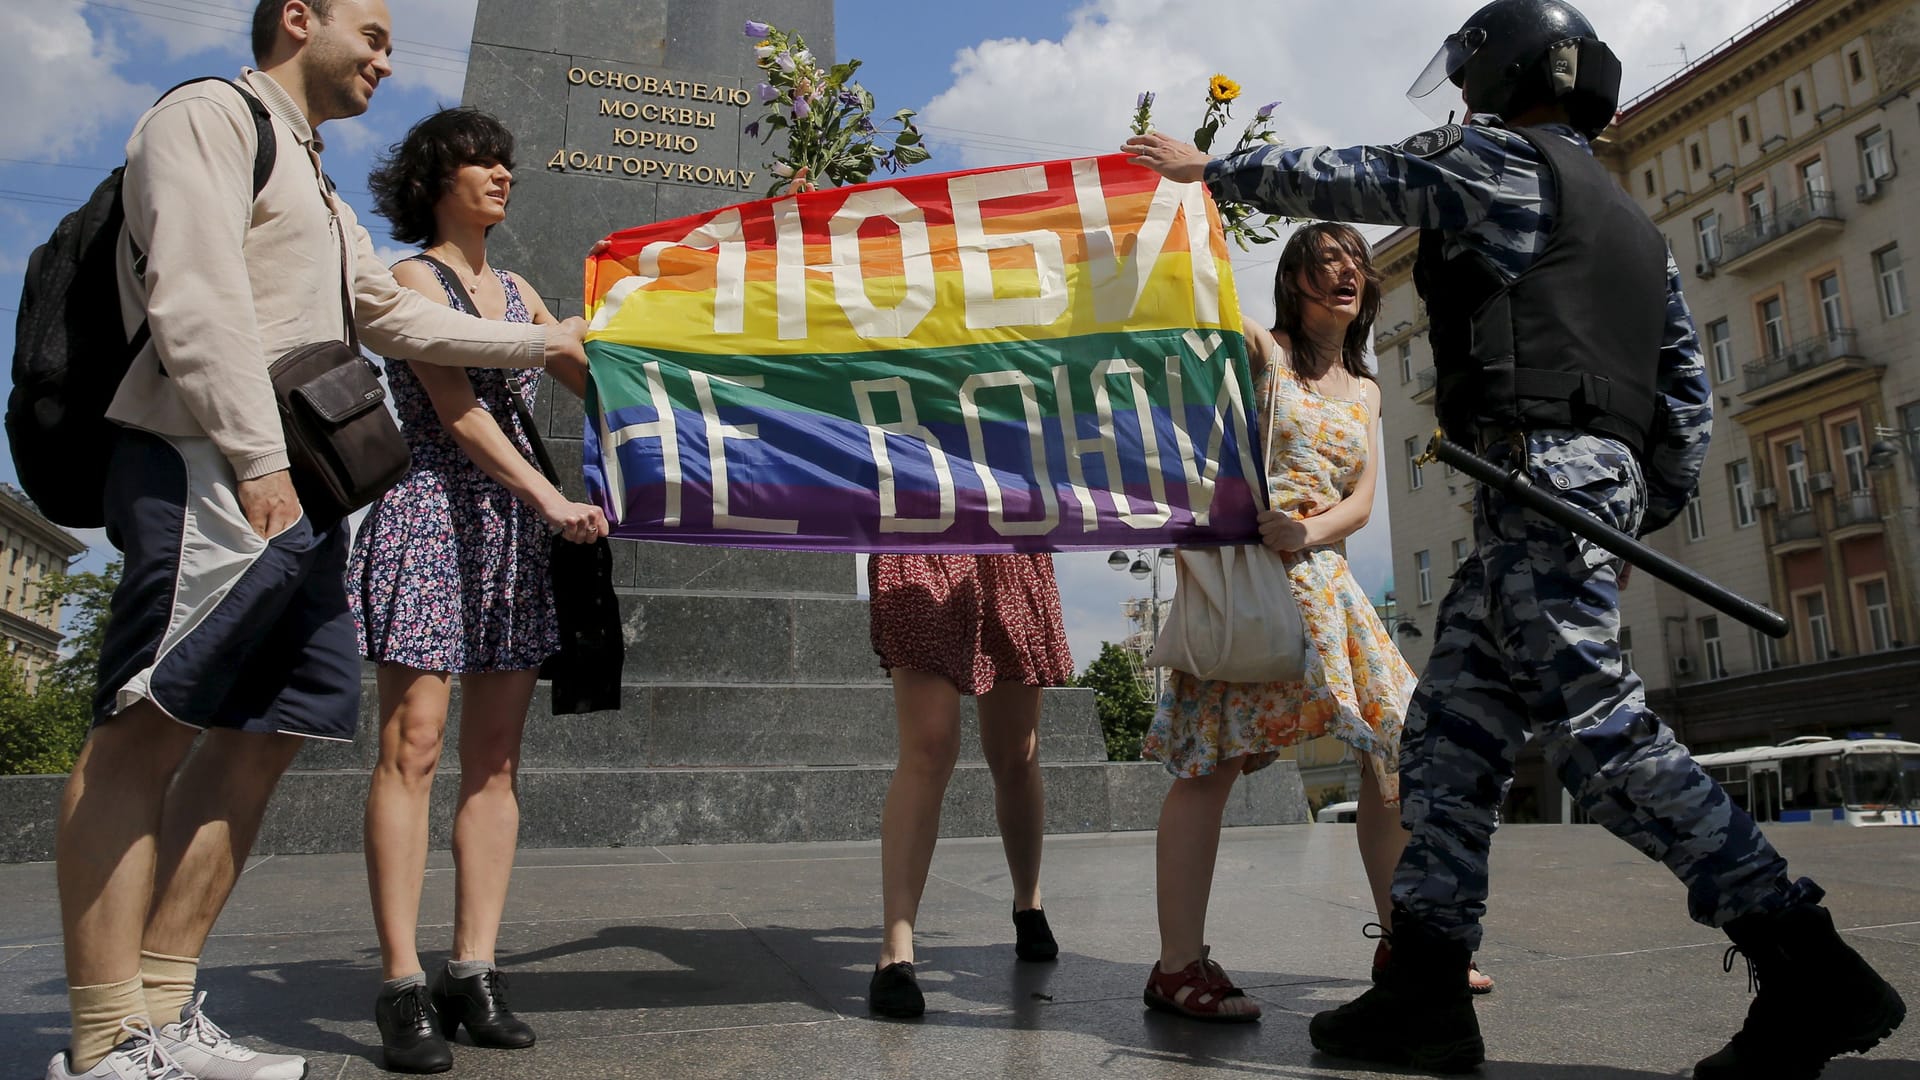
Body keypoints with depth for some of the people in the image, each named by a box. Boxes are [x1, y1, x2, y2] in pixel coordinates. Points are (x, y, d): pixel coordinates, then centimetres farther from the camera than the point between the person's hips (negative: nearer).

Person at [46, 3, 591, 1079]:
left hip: (298, 494, 10)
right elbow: (195, 293, -11)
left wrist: (544, 342, 42)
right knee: (146, 734, -11)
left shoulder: (321, 198, 32)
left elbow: (400, 319, 38)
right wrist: (256, 456, -20)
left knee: (265, 736, 3)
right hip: (211, 475, -9)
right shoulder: (211, 114, 4)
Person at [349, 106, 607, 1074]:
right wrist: (552, 499, -20)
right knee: (413, 743, -10)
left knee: (495, 758, 0)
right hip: (429, 513, -6)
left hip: (511, 525, 6)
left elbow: (594, 379, 25)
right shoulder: (413, 276, 2)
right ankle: (403, 985, -7)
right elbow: (457, 409, -10)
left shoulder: (517, 292, 22)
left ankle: (474, 973, 4)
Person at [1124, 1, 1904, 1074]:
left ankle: (1807, 967, -9)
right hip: (1607, 478, 9)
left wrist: (1211, 169, 24)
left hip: (1542, 467, -9)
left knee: (1599, 726, -13)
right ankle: (1426, 991, 4)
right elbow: (1689, 388, 25)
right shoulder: (1631, 221, 30)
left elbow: (1345, 178, 11)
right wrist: (1649, 512, 24)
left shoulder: (1501, 157, 5)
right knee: (1451, 730, 5)